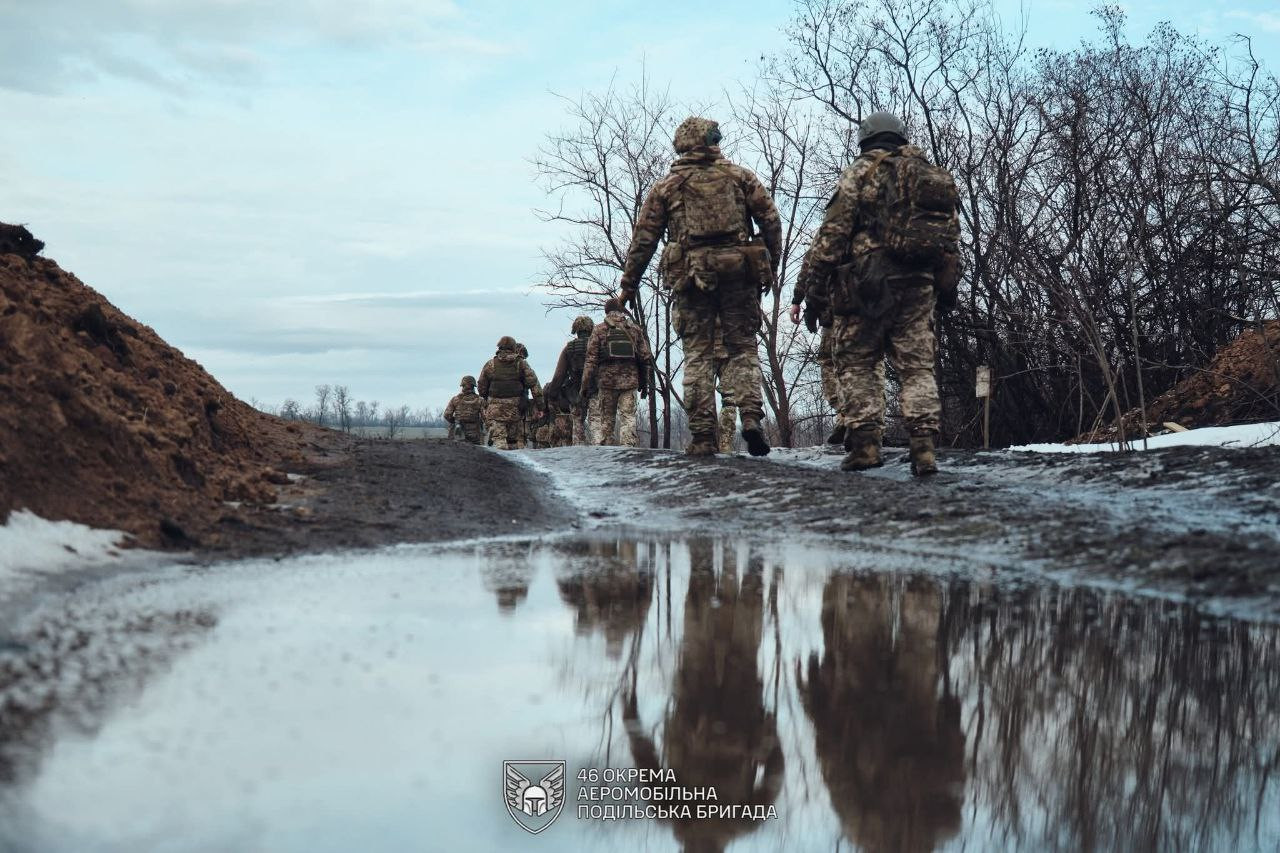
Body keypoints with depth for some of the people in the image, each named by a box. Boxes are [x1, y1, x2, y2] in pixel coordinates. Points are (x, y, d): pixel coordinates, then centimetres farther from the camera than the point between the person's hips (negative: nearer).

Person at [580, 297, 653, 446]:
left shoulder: (599, 330, 2)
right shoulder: (635, 329, 9)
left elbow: (591, 359, -2)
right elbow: (645, 357, 8)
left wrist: (585, 385, 0)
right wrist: (644, 383, 15)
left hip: (607, 381, -1)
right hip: (630, 381, 1)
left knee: (605, 419, 7)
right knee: (628, 418, -1)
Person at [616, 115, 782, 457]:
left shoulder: (666, 186, 10)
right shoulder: (739, 176, 10)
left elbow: (643, 239, 8)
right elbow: (771, 220, 5)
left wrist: (628, 285, 13)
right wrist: (771, 266, 14)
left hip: (693, 278, 0)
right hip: (739, 274, 0)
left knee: (698, 355, 4)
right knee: (742, 348, 9)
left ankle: (703, 437, 0)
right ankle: (751, 415, -12)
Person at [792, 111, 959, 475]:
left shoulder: (862, 171, 0)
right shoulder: (935, 176, 18)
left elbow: (833, 231, -7)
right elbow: (951, 239, 18)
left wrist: (808, 286, -6)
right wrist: (946, 290, 22)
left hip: (869, 283, -4)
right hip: (920, 284, 5)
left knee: (857, 362, 4)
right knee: (917, 364, 6)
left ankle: (864, 441, -6)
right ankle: (924, 447, -5)